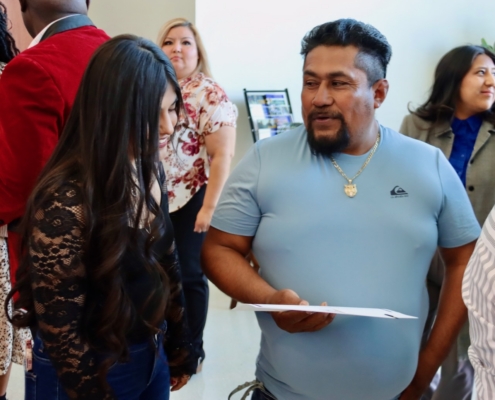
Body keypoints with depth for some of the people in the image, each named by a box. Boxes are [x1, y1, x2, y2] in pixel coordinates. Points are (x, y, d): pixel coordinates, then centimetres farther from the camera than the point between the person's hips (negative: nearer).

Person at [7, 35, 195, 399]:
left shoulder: (150, 171, -5)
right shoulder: (65, 202, -27)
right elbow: (59, 330, -21)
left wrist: (178, 348, 11)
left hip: (152, 356, 7)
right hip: (90, 371, -6)